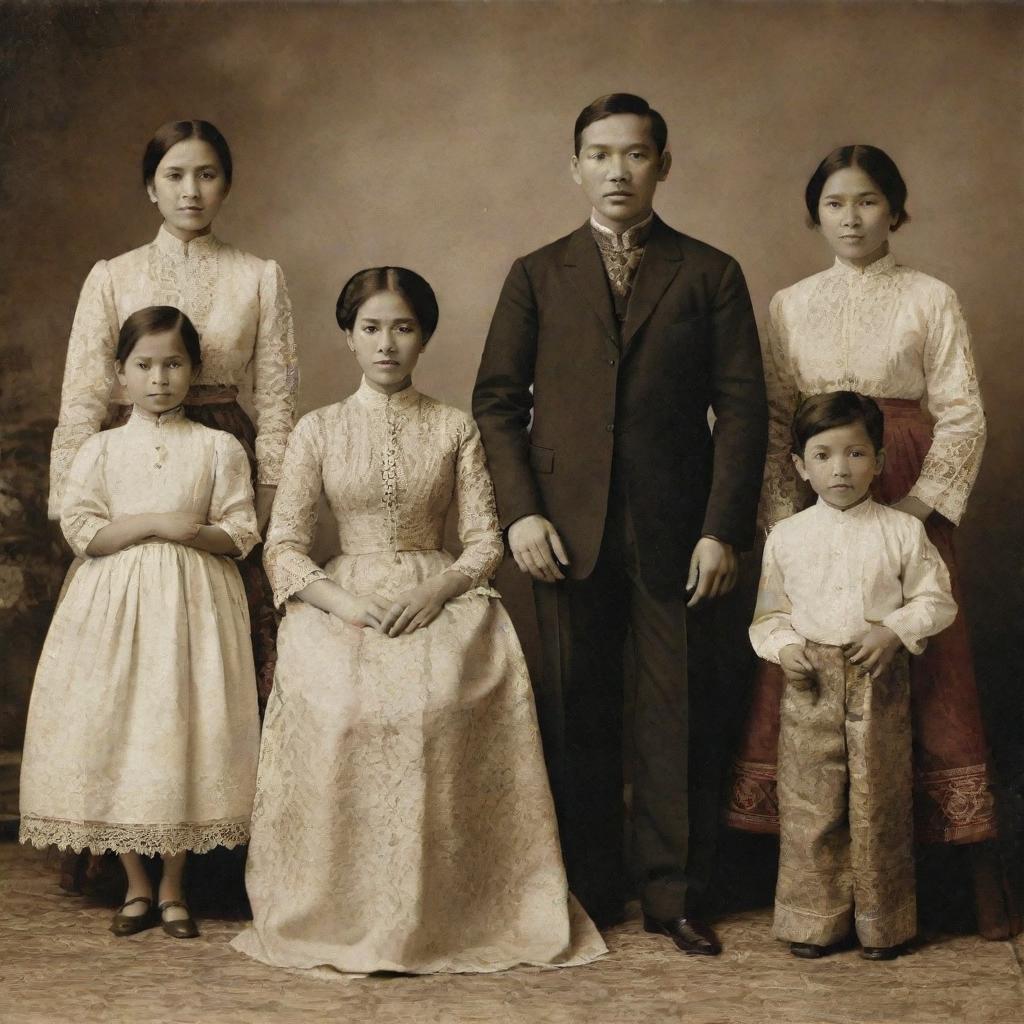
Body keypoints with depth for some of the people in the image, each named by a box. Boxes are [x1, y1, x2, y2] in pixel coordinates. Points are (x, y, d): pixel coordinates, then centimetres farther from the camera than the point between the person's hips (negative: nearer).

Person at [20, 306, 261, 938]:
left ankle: (174, 887, 13)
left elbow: (242, 534, 1)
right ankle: (137, 885, 16)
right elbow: (81, 531, -4)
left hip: (195, 604, -1)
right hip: (116, 606, 1)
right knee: (114, 734, 0)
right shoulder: (101, 450, 6)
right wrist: (156, 523, -13)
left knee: (187, 734, -2)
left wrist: (194, 532, -17)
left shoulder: (219, 448, 4)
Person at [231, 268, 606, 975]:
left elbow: (486, 539, 6)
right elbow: (284, 547, 5)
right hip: (344, 605, 1)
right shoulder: (320, 430, 11)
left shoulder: (455, 429, 12)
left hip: (439, 601, 0)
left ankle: (441, 915, -19)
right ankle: (336, 916, -18)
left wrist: (438, 590, -13)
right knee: (336, 702, -32)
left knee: (434, 702, -33)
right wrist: (341, 600, -13)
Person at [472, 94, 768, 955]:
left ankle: (674, 896, 13)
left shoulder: (710, 275, 7)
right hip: (569, 529, 1)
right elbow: (497, 400, 7)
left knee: (676, 715, 2)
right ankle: (589, 893, 17)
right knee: (577, 716, 6)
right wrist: (519, 512, -5)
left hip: (674, 531, -1)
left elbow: (741, 408, 3)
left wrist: (723, 529, -6)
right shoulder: (537, 276, 11)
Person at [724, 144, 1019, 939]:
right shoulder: (791, 305, 12)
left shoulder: (931, 300, 3)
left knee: (931, 669, -4)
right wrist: (785, 514, -3)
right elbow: (773, 419, 9)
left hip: (909, 506, -3)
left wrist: (915, 509, -12)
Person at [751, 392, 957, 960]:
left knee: (879, 801, 4)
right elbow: (769, 611, 10)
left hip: (879, 680, -1)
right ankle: (813, 919, 15)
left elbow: (936, 600, 5)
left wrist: (894, 630, -10)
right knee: (809, 803, 3)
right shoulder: (786, 536, 5)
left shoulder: (903, 531, 1)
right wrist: (784, 647, -8)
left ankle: (884, 923, 17)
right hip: (810, 683, 1)